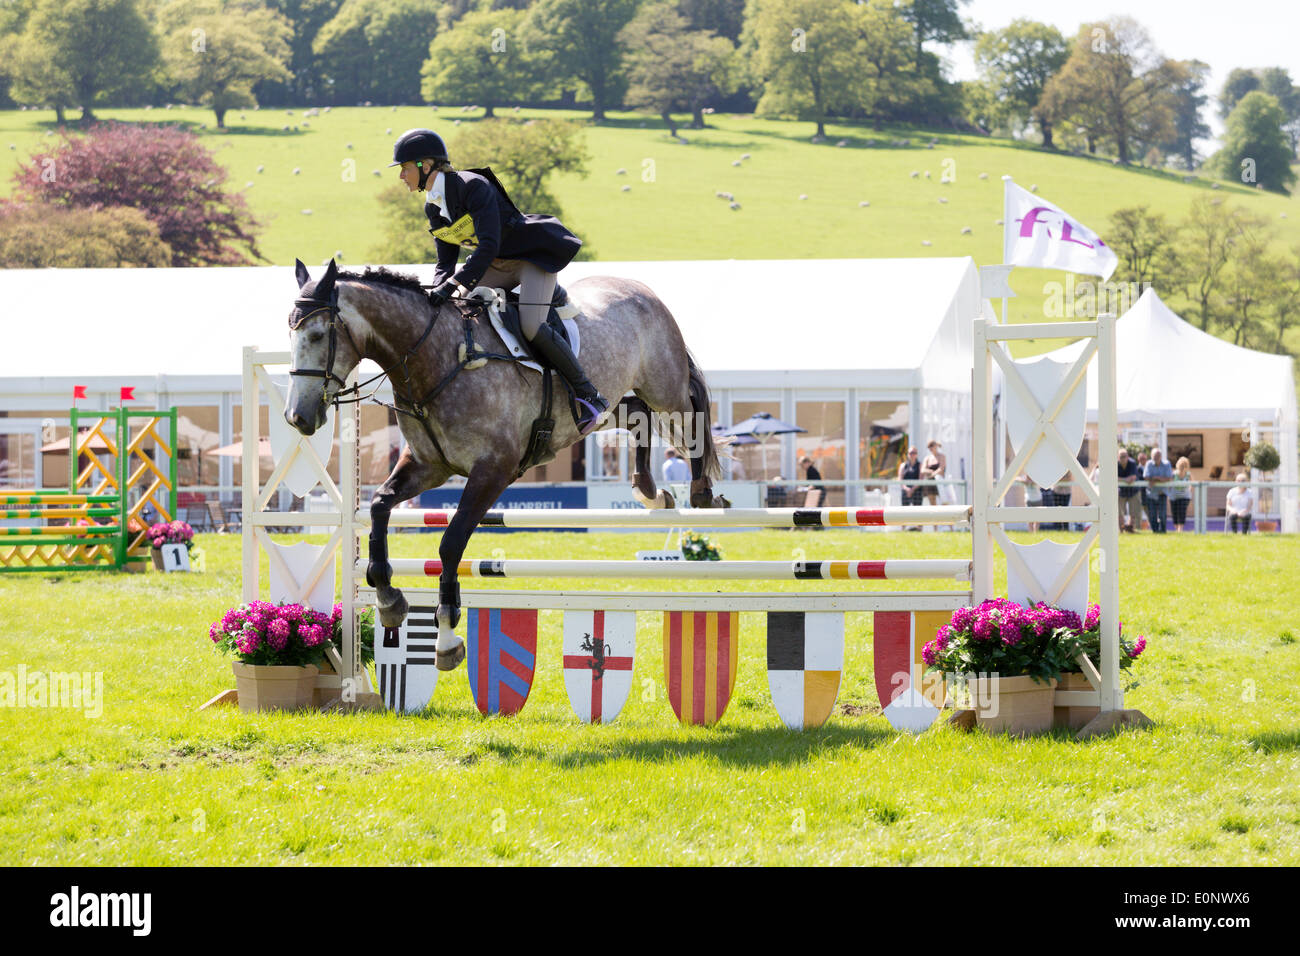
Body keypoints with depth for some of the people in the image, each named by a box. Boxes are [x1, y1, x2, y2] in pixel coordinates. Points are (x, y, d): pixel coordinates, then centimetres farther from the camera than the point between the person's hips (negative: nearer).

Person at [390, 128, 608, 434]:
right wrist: (437, 291, -18)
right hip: (498, 266, 9)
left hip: (534, 256, -9)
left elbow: (488, 246, -34)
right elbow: (446, 262, 3)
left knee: (531, 327, -26)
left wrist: (453, 284, -40)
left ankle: (590, 396, -15)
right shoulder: (433, 207, 1)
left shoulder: (473, 186, -25)